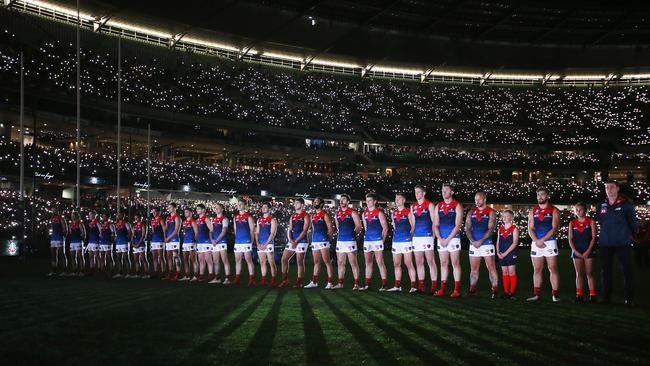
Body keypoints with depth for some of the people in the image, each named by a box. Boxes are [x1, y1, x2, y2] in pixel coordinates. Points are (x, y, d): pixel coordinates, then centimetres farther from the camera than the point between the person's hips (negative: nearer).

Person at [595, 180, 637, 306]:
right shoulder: (601, 206, 7)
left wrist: (627, 235, 11)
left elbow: (632, 222, 4)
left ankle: (629, 298, 0)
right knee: (606, 270, 7)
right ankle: (606, 297, 14)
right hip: (605, 243, 4)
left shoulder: (626, 204, -4)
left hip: (623, 243, -4)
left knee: (627, 270, -4)